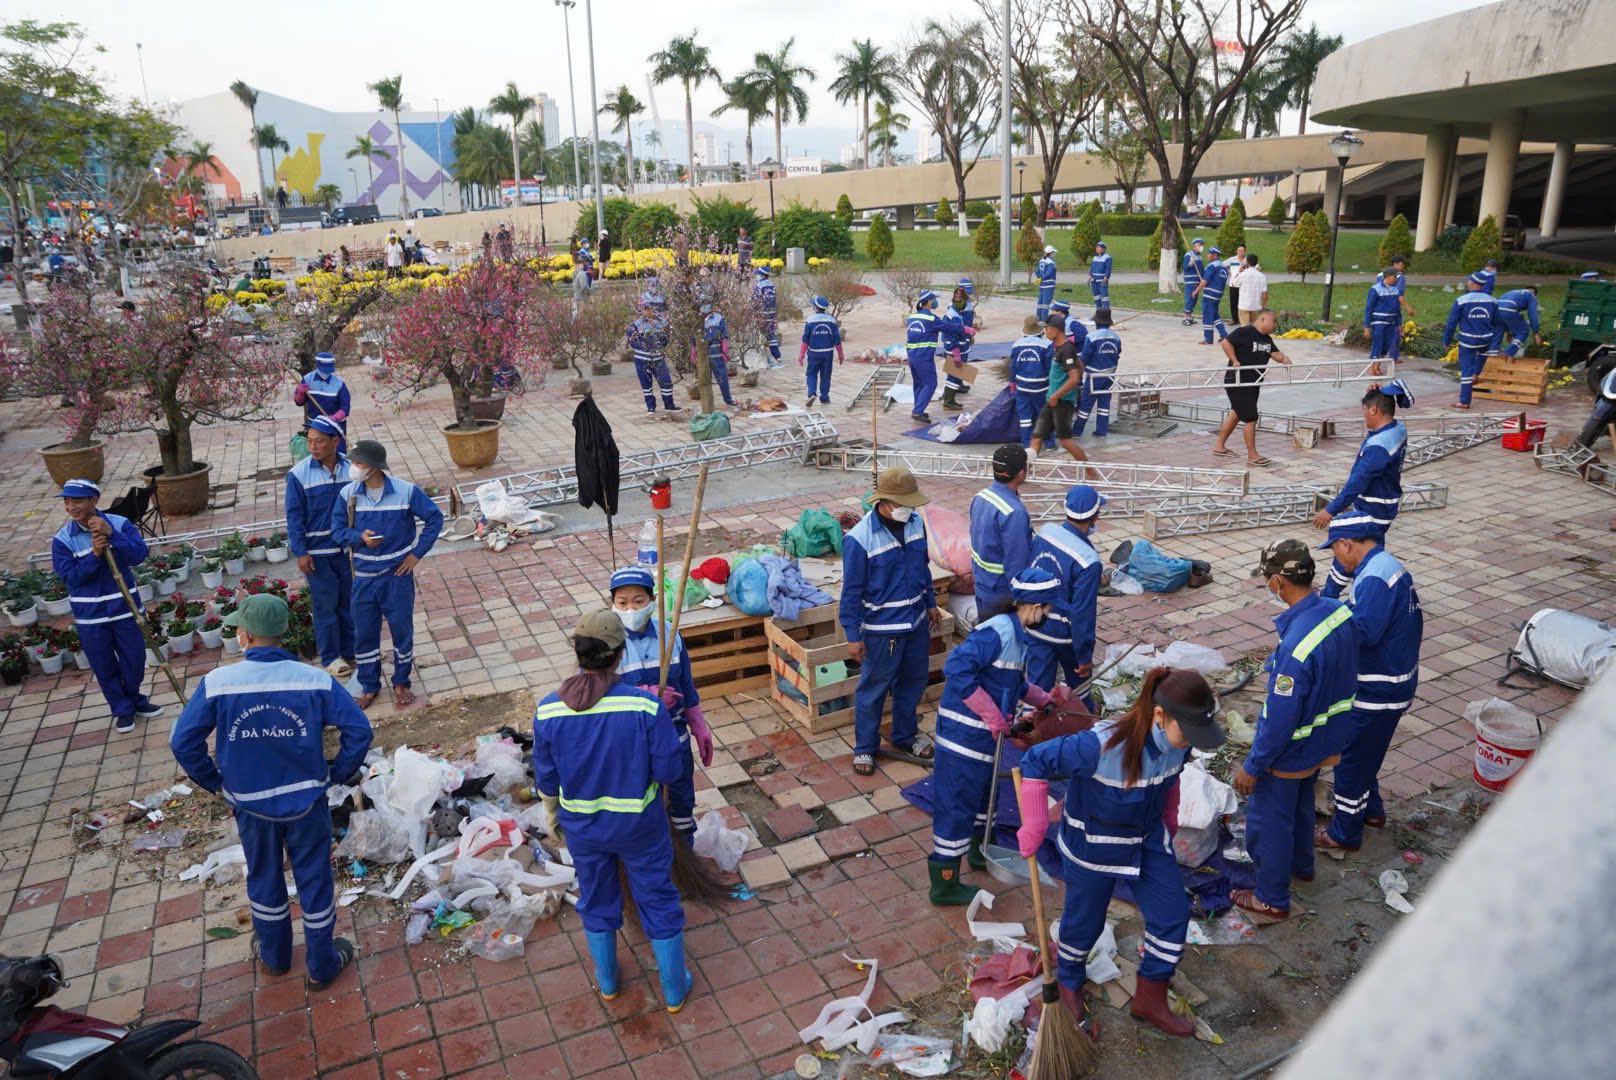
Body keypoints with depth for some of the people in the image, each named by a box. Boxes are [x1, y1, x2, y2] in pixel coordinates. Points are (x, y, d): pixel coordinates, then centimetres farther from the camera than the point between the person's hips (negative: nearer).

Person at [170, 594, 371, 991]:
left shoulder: (217, 683, -17)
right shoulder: (315, 680, -17)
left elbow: (183, 741, -12)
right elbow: (359, 729, -18)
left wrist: (213, 781, 4)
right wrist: (339, 773, -1)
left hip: (250, 803, 1)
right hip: (306, 800, -1)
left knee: (264, 878, 24)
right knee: (314, 880, 16)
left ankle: (274, 955, 45)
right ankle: (323, 965, 31)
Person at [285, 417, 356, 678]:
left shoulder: (351, 468, -6)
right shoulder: (299, 474, -12)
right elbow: (294, 516, -7)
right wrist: (300, 552, -10)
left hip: (349, 548, 3)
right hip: (317, 553, -3)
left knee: (350, 602, 14)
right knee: (326, 606, 7)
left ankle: (350, 651, 30)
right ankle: (331, 657, 21)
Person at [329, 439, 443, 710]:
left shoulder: (406, 491, -14)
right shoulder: (347, 494, -7)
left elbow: (434, 518, -5)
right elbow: (337, 530, 1)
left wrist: (417, 553, -8)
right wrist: (359, 537, -21)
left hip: (398, 575, -2)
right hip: (364, 576, 2)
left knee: (402, 629, 9)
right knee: (364, 632, 11)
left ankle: (401, 683, 27)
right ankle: (369, 685, 29)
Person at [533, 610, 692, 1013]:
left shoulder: (548, 711, -20)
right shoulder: (646, 705, -28)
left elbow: (546, 781, -7)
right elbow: (669, 771, -18)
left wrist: (553, 813, 14)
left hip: (581, 825, 2)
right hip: (639, 824, -2)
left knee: (596, 899, 27)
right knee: (659, 901, 20)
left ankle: (607, 981, 49)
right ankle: (675, 989, 38)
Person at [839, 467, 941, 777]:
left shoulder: (915, 523, -4)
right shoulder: (859, 539, -23)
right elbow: (852, 590, -17)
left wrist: (931, 603, 17)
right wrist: (853, 635, -14)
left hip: (916, 621, 6)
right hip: (881, 628, -6)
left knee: (913, 682, 20)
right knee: (873, 689, 8)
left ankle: (905, 736, 41)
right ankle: (864, 747, 26)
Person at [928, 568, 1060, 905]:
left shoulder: (1015, 632, 8)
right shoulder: (999, 630, -23)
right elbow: (956, 668, -32)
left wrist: (1043, 700, 30)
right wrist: (992, 715, -27)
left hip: (983, 732, 10)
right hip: (965, 733, -10)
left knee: (982, 790, 28)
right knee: (956, 804, 2)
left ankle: (979, 851, 50)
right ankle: (945, 886, 15)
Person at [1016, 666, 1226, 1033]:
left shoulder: (1177, 741, -19)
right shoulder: (1101, 746, -39)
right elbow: (1035, 762, -29)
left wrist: (1167, 821, 20)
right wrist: (1034, 827, -25)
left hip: (1148, 840, 5)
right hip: (1093, 846, -5)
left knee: (1173, 914, 7)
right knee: (1086, 921, 15)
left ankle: (1150, 999, 30)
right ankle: (1069, 982, 47)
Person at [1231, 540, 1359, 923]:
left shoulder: (1296, 644, -38)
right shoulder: (1340, 612, -13)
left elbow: (1280, 719, -29)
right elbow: (1341, 676, 5)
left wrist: (1252, 766, -16)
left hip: (1289, 753, -8)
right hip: (1325, 740, 8)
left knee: (1268, 823, 14)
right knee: (1301, 804, 32)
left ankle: (1272, 900, 33)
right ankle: (1300, 865, 55)